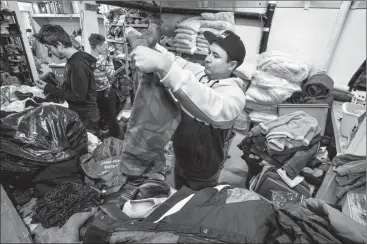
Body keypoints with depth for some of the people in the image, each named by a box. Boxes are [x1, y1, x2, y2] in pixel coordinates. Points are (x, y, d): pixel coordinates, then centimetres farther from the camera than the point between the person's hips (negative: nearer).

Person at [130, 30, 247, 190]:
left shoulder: (234, 94, -29)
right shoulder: (199, 73, -6)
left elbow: (213, 108, -50)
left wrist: (163, 66, -58)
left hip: (201, 176, -6)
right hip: (180, 163, 6)